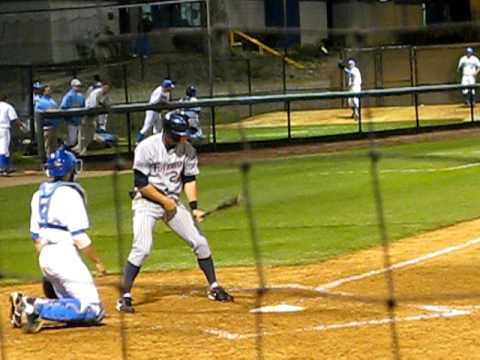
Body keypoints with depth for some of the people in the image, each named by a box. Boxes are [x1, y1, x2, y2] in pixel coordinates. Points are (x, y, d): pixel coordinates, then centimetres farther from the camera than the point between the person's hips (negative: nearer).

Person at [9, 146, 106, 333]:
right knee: (91, 308, -12)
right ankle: (37, 307, -24)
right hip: (65, 255, -9)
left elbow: (35, 235, 17)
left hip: (45, 256, 9)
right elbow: (79, 237, -14)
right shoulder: (69, 193, -10)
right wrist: (97, 261, -6)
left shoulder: (39, 194, 13)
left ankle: (25, 304, -2)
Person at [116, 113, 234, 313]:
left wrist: (194, 207, -6)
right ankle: (124, 297, -13)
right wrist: (165, 201, -15)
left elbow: (189, 179, 5)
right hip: (147, 202, -5)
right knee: (142, 248, -20)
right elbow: (141, 184, -17)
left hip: (172, 202, 5)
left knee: (200, 242, 2)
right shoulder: (147, 147, -19)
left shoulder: (187, 149, -5)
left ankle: (214, 288, 19)